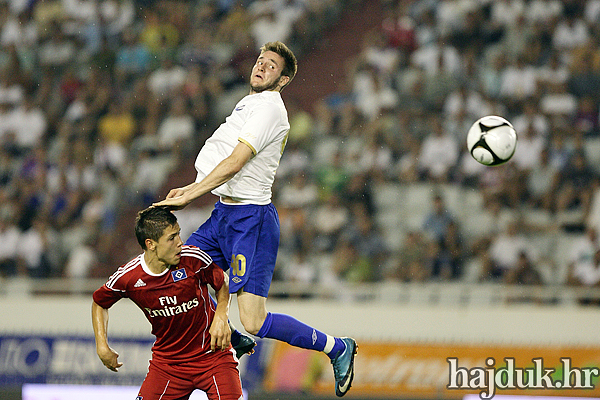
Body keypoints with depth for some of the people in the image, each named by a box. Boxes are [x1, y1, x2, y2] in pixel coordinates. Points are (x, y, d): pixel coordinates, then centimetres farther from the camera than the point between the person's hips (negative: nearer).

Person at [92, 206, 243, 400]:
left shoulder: (194, 259, -17)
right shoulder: (127, 277, -14)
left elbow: (222, 283, 4)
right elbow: (99, 302, 7)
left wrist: (221, 317, -12)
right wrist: (102, 346, 0)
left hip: (212, 353, -2)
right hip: (166, 360, 2)